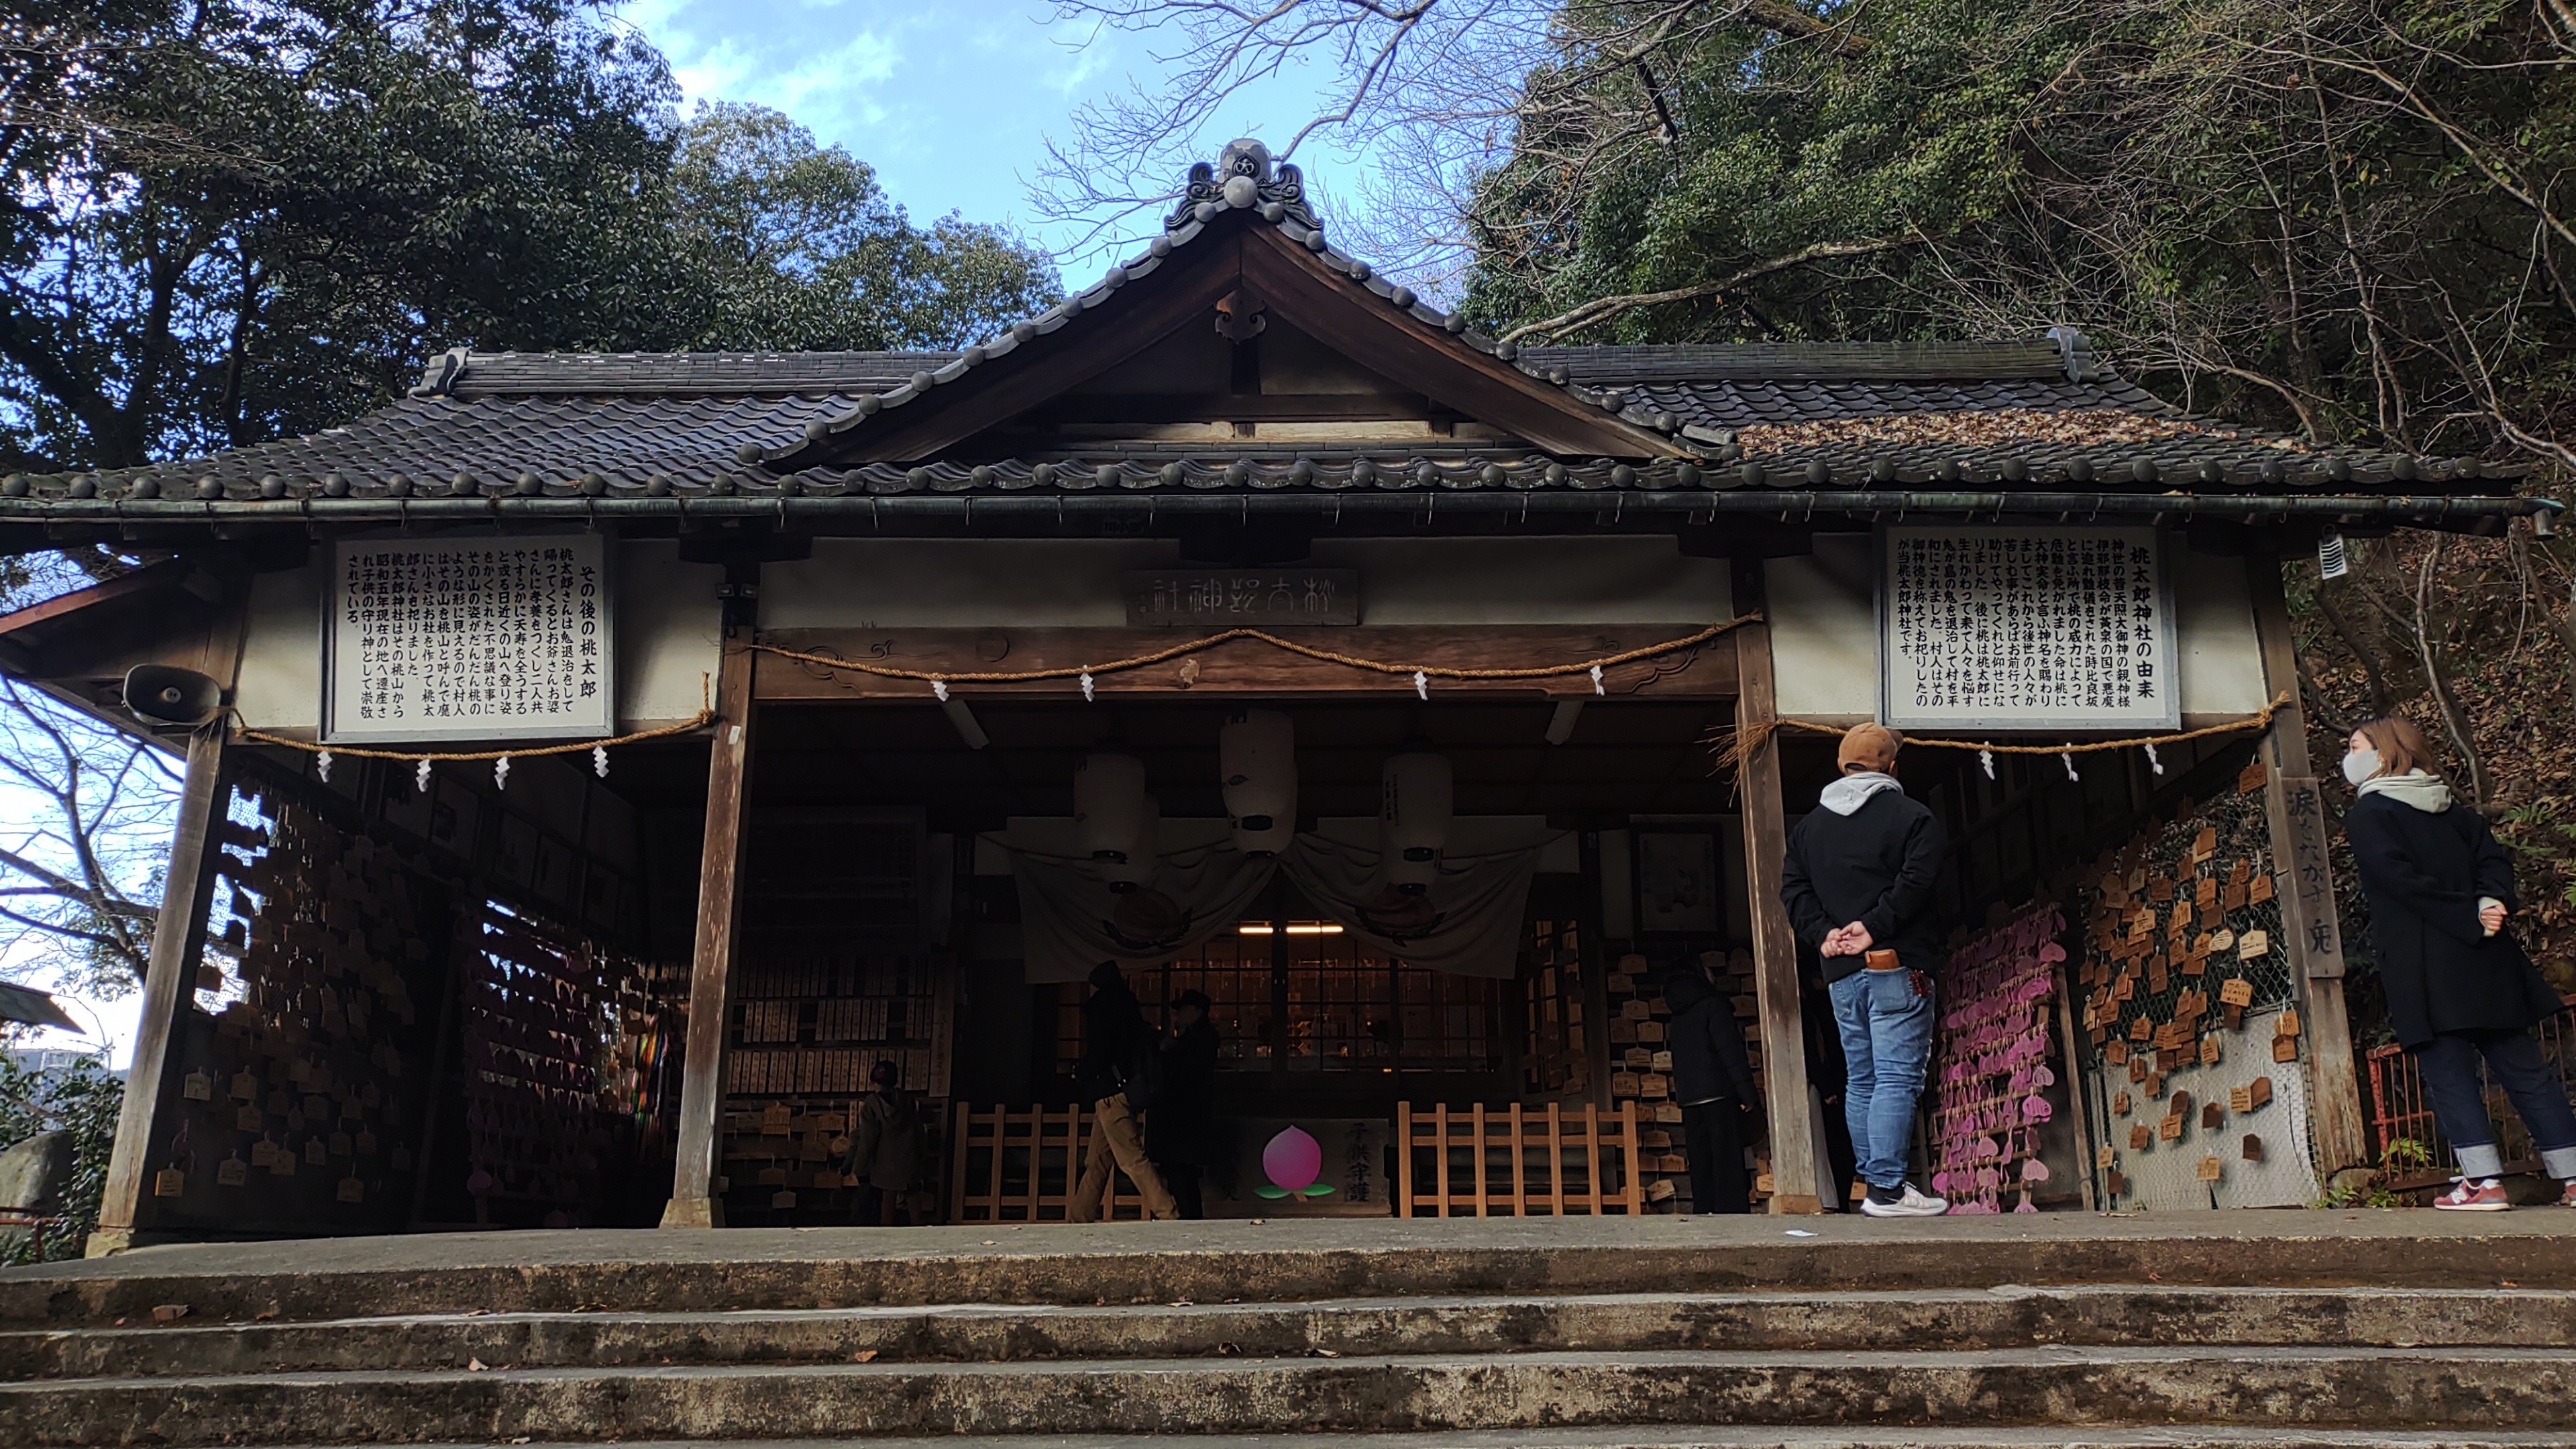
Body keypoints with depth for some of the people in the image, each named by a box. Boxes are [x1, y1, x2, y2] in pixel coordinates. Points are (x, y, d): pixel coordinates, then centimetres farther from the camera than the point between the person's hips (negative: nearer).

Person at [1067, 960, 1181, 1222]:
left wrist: (1079, 1075, 2)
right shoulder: (1125, 1007, 17)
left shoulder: (1103, 1007, -8)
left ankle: (1167, 1215, -16)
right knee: (1096, 1163, 12)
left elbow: (1098, 1052, -17)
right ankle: (1077, 1220, 16)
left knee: (1132, 1158, -12)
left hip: (1111, 1095, -9)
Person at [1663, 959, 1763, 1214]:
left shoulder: (1678, 1017, 20)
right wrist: (1747, 1093, -14)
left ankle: (1703, 1211, 2)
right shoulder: (1713, 1004, -3)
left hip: (1688, 1095, 7)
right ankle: (1732, 1211, -16)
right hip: (1718, 1092, -7)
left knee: (1701, 1161, 6)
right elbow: (1731, 1050, -11)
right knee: (1728, 1159, -9)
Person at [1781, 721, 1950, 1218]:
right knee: (1897, 1078, -6)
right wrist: (1873, 927, -15)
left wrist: (1824, 933, -2)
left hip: (1840, 973, 5)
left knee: (1860, 1080, 11)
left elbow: (1792, 888, 7)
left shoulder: (1809, 826, 15)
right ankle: (1888, 1187, -10)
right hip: (1897, 967, -5)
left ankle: (1873, 1185, 12)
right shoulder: (1913, 817, -2)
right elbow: (1915, 881, -15)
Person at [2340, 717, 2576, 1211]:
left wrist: (2471, 918, -12)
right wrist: (2491, 902, -8)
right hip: (2484, 963, 7)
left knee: (2448, 1071, -3)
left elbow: (2401, 878, -15)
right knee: (2523, 1067, 9)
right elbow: (2493, 859, 6)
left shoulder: (2365, 815, -3)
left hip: (2422, 967, -6)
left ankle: (2484, 1182, -7)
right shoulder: (2453, 809, 19)